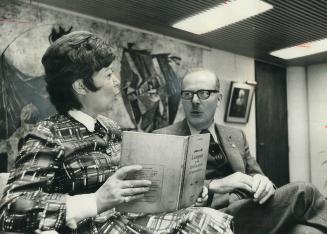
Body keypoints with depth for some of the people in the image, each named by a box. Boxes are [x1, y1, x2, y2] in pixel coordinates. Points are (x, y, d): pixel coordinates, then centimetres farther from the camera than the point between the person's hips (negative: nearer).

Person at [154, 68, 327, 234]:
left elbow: (255, 174, 16)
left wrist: (261, 182, -10)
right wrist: (212, 185, -20)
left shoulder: (236, 137, 18)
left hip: (249, 211, 5)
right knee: (303, 192, -19)